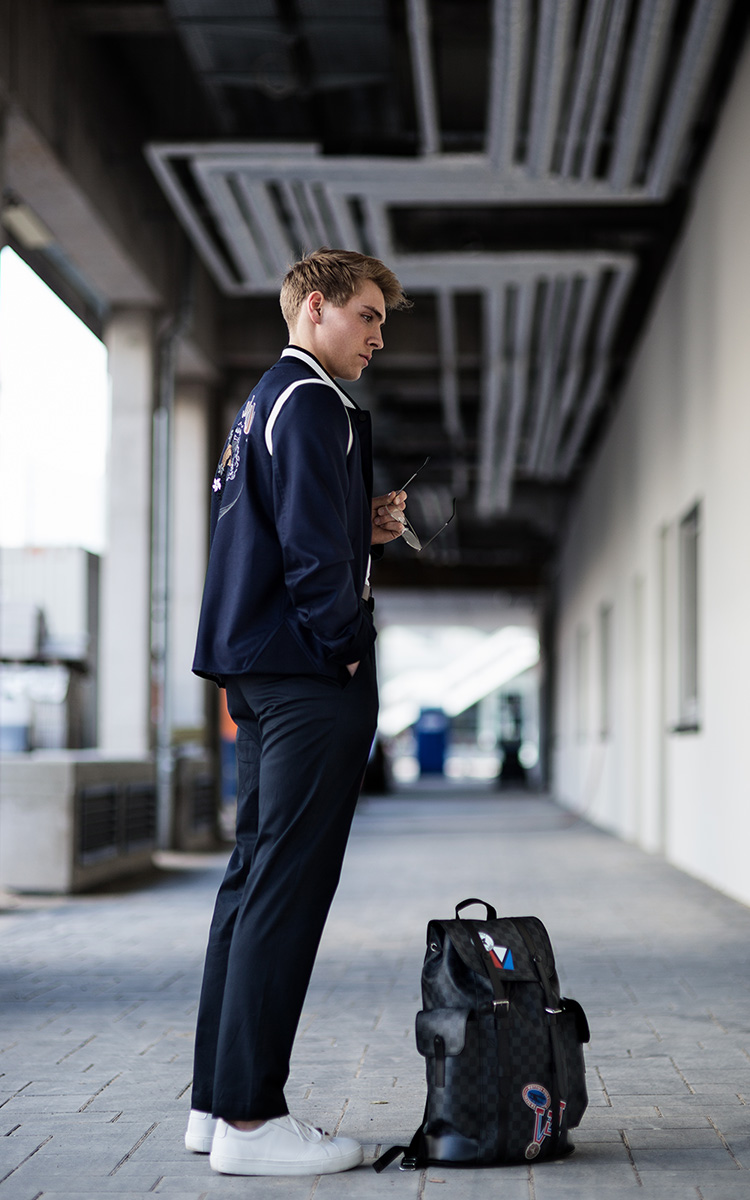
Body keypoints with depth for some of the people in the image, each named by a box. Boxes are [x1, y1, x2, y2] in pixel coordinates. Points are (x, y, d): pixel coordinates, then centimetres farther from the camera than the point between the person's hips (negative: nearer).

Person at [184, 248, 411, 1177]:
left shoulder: (260, 404, 21)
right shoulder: (313, 404, -10)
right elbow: (312, 549, -20)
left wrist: (364, 528, 11)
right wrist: (348, 641, -10)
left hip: (258, 673, 10)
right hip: (310, 678, -10)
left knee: (253, 879, 11)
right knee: (288, 888, -9)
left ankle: (217, 1100, 16)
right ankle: (251, 1118, -8)